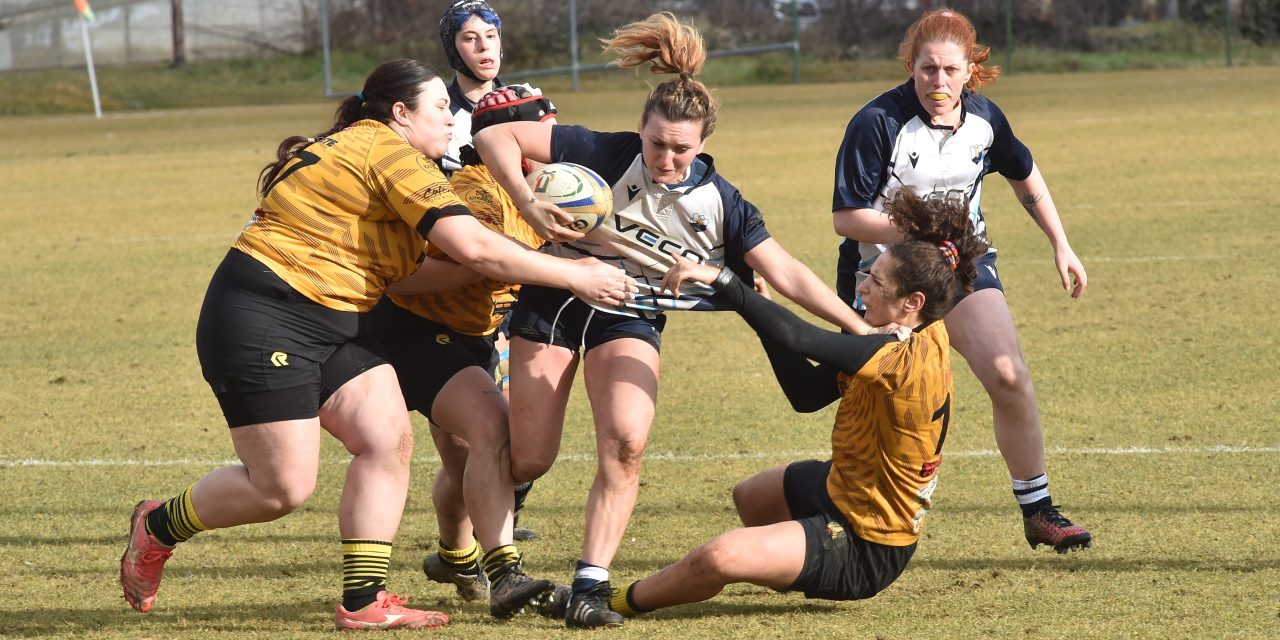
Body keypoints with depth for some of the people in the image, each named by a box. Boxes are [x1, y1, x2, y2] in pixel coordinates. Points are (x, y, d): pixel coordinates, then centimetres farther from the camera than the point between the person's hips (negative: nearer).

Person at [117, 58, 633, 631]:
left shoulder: (359, 151, 17)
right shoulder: (392, 154, -13)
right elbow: (473, 248, -21)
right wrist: (577, 277, -15)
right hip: (258, 320, -11)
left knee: (389, 440, -3)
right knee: (284, 487, -8)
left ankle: (363, 602, -2)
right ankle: (158, 526, 16)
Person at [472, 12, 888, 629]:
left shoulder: (718, 202, -9)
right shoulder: (606, 155, -18)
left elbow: (785, 272, -8)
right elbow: (496, 137, -17)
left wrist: (860, 328, -15)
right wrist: (529, 206, -30)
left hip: (630, 318, 2)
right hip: (555, 300, -2)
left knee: (625, 444, -22)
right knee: (529, 460, -3)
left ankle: (590, 586, -17)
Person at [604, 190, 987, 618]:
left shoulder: (908, 358, -29)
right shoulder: (923, 339, 0)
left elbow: (800, 339, -35)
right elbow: (806, 393, 3)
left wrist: (721, 280, -31)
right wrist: (764, 315, -5)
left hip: (864, 549, -11)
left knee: (721, 557, -26)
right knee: (750, 496, 35)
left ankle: (622, 603, -3)